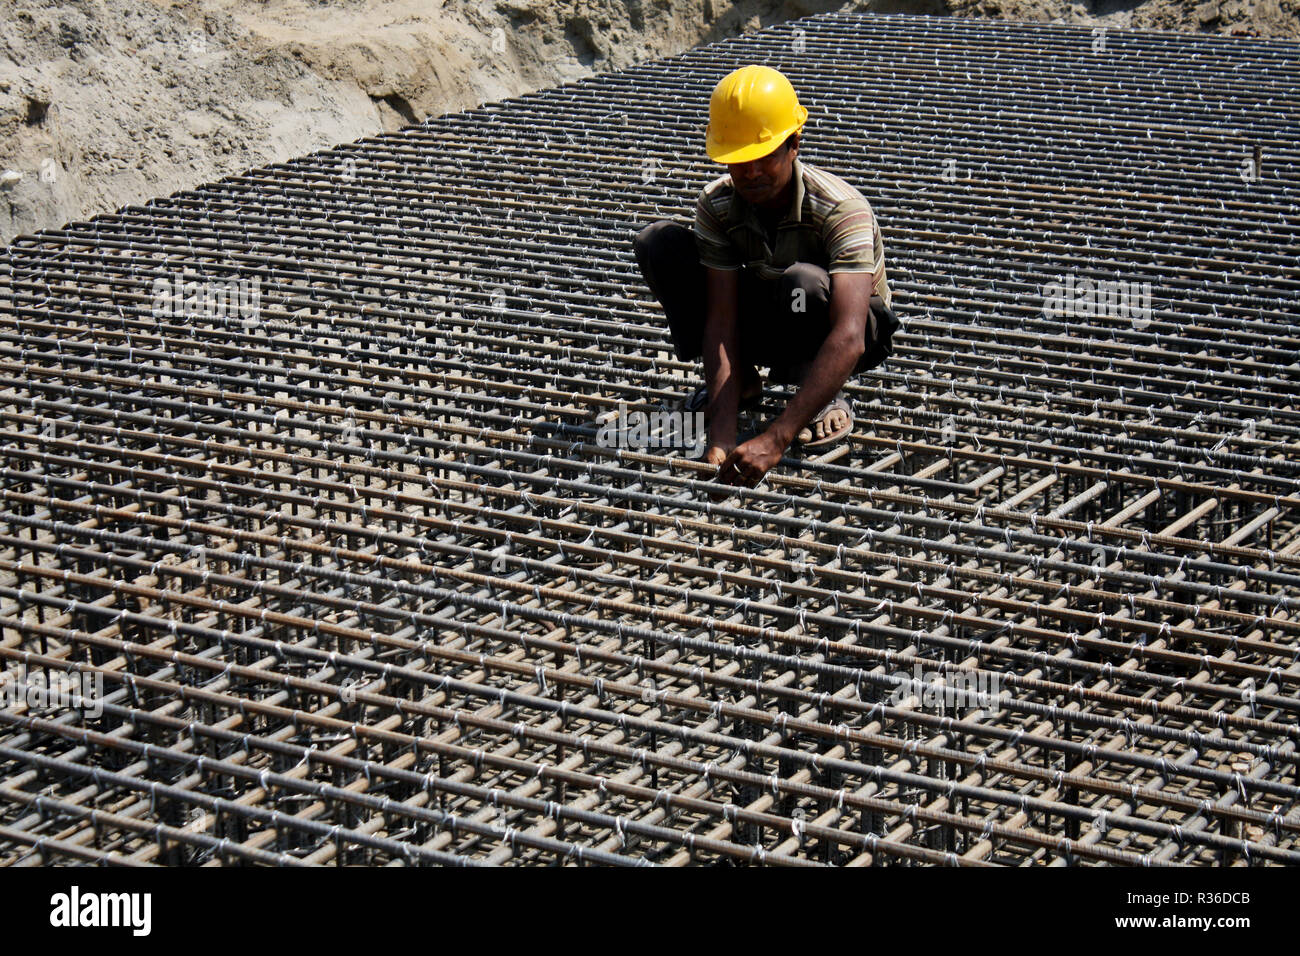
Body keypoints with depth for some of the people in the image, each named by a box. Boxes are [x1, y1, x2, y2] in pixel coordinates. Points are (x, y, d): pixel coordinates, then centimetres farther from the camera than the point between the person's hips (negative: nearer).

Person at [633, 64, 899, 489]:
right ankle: (742, 381, 2)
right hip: (773, 325, 5)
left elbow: (848, 340, -44)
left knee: (803, 282, -41)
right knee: (658, 243, -16)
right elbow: (722, 322, -23)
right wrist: (723, 432, -38)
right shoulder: (717, 204, -19)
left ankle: (828, 399, -10)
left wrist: (774, 439, -53)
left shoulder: (843, 209, -34)